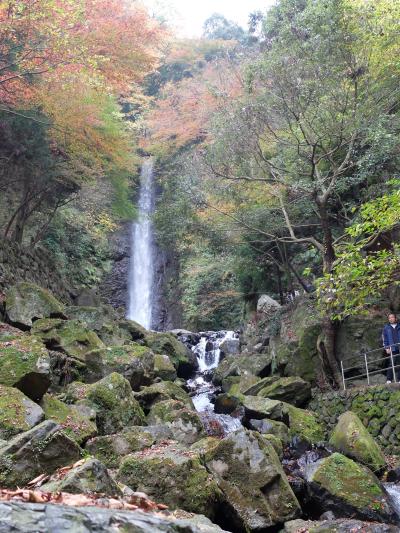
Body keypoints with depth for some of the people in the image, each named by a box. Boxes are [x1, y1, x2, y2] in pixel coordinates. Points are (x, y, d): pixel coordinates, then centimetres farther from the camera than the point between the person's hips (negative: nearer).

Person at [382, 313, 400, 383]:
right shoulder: (386, 328, 9)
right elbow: (384, 338, 6)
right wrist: (386, 348, -3)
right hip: (392, 349, -1)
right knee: (391, 364, -8)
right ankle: (389, 380, -6)